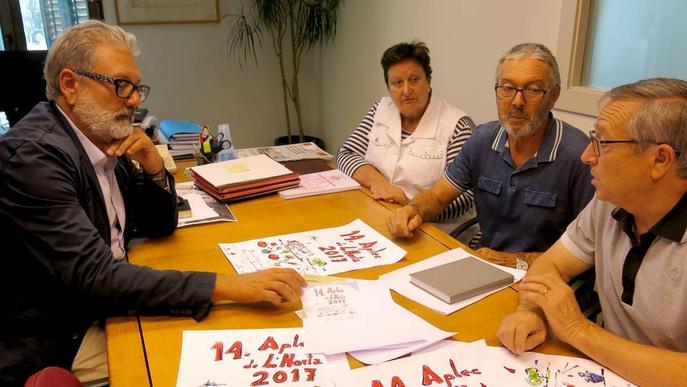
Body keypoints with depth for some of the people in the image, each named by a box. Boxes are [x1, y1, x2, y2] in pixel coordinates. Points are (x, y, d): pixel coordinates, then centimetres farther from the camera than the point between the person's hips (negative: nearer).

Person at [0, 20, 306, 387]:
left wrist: (154, 168, -12)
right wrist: (225, 285, -36)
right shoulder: (32, 154, -24)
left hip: (106, 307, 7)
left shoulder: (105, 140, 0)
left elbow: (160, 226, 8)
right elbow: (93, 276, -31)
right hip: (56, 345, -7)